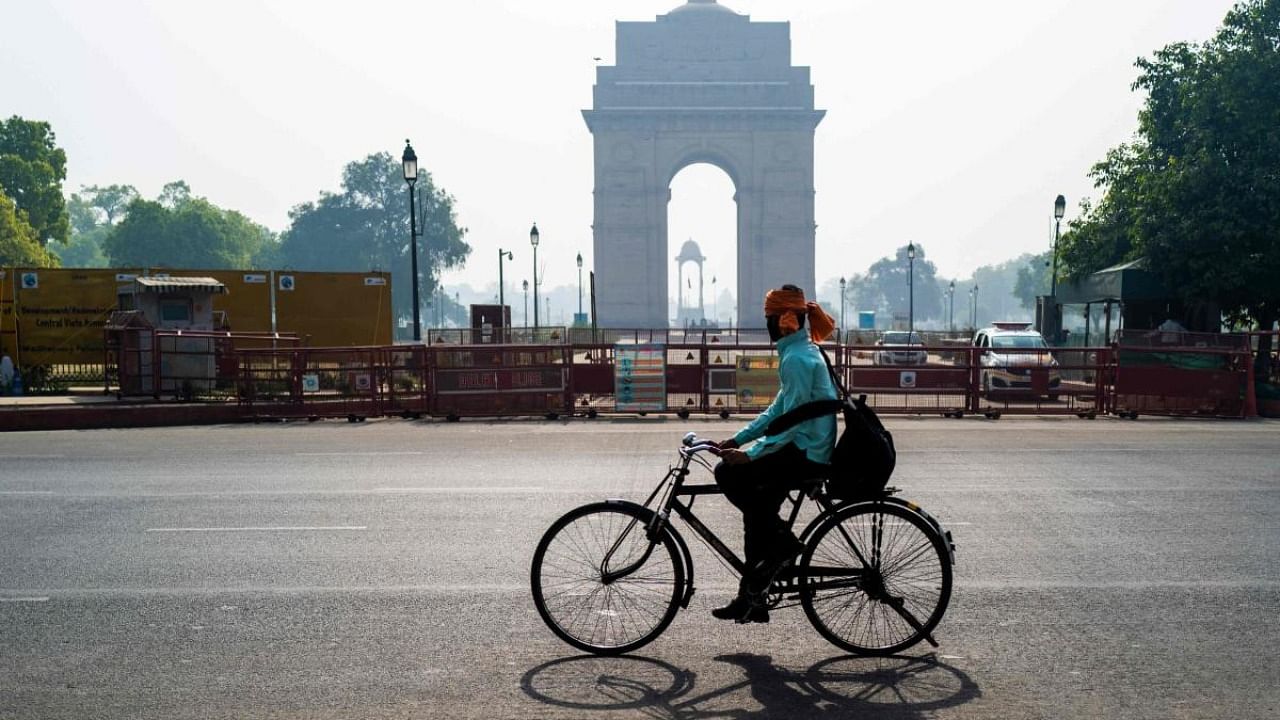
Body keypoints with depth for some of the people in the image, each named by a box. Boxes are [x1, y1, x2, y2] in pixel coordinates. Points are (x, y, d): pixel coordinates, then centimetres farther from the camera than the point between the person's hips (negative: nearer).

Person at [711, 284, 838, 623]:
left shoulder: (797, 358, -16)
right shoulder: (800, 352, 16)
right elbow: (778, 410, 19)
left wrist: (750, 454, -19)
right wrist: (738, 439, 13)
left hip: (806, 455, -10)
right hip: (808, 451, 10)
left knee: (728, 473, -12)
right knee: (757, 504, 11)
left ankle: (781, 540, -3)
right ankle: (750, 599, 16)